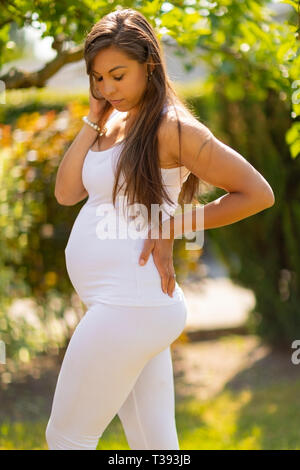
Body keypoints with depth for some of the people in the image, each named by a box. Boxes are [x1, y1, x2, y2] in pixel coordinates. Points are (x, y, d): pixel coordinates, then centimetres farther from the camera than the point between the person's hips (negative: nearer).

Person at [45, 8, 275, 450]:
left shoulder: (171, 127, -13)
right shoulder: (115, 123, 12)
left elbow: (258, 193, -14)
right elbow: (66, 193, 4)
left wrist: (172, 227, -12)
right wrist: (93, 119, 0)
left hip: (130, 308, -8)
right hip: (121, 303, 8)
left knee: (66, 438, 2)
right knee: (154, 443, 12)